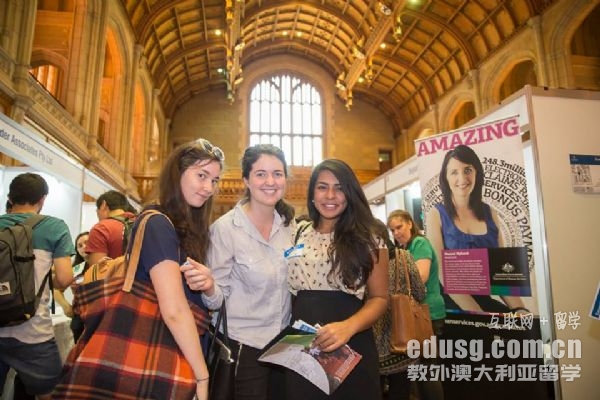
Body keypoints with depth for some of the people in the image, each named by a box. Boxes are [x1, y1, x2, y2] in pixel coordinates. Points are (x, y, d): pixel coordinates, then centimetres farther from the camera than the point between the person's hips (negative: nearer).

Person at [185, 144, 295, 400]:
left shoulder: (289, 222, -1)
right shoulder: (225, 228, -17)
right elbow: (218, 298, -14)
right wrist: (208, 288, -33)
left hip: (284, 344, 6)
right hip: (244, 347, -5)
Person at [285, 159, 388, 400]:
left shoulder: (367, 238, -3)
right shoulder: (298, 234, 4)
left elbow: (379, 298, -4)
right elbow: (287, 290, 8)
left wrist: (348, 327, -21)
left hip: (351, 349, -2)